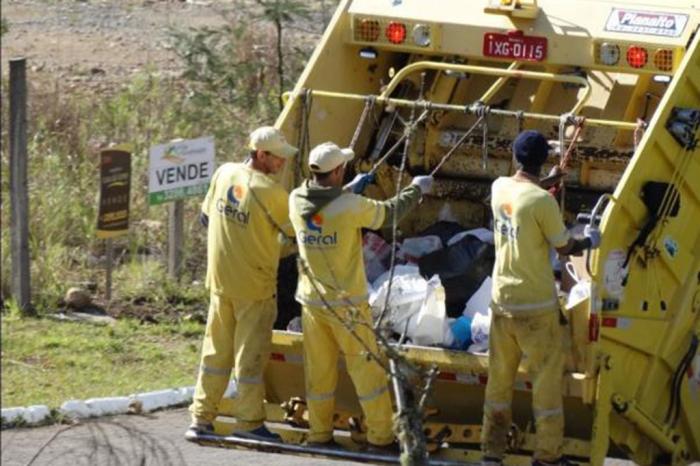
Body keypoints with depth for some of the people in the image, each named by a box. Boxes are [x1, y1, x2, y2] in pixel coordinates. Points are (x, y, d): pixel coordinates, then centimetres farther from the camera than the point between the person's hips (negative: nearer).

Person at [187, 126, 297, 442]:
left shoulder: (224, 174, -1)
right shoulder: (269, 191, -20)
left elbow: (206, 217, 11)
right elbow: (297, 229, -10)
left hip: (220, 280, 6)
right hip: (254, 285, -6)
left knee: (216, 349, 13)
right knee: (250, 354, 4)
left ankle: (201, 418, 15)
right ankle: (249, 421, 10)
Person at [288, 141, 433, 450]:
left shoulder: (297, 201, -6)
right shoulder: (351, 206, -20)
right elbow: (388, 213, -3)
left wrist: (349, 190, 27)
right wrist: (416, 189, 13)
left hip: (311, 299, 5)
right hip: (347, 304, -5)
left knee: (318, 371, 13)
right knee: (368, 368, 6)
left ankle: (319, 435, 20)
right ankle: (380, 437, 12)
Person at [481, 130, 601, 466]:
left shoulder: (499, 188, -1)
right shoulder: (542, 201, -20)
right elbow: (565, 247, -9)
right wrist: (590, 241, 11)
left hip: (502, 299, 6)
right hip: (536, 304, -6)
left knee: (499, 377, 15)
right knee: (547, 378, 7)